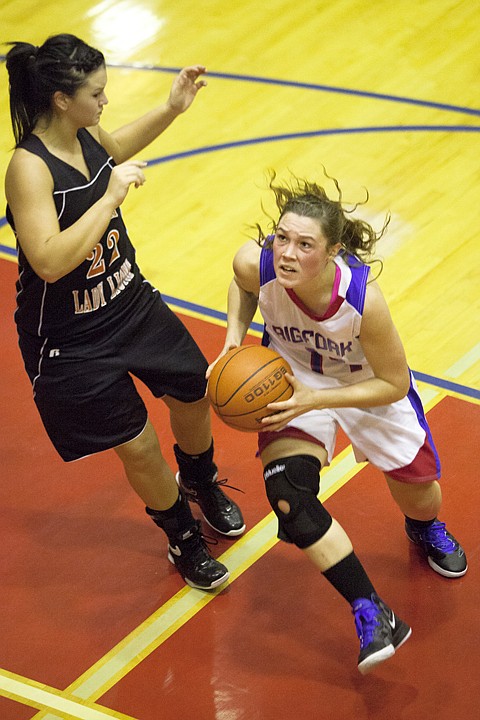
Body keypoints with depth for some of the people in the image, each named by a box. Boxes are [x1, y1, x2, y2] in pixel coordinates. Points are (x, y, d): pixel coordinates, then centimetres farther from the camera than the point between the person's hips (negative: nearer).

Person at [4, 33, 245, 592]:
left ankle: (200, 482, 53)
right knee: (138, 446, 5)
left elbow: (114, 148, 20)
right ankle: (182, 537, 33)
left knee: (194, 394, 20)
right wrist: (110, 199, -38)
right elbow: (50, 262, -40)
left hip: (129, 300, 8)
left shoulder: (83, 135, -6)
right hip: (70, 337, -8)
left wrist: (172, 109, 9)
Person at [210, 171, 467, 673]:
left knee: (418, 495, 15)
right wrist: (233, 341, -17)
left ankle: (425, 529, 57)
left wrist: (317, 399, -32)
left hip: (367, 384, -1)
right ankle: (373, 616, -10)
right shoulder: (255, 262, -33)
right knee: (288, 495, -22)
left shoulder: (362, 297, -40)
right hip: (291, 372, 2)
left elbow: (393, 384, -25)